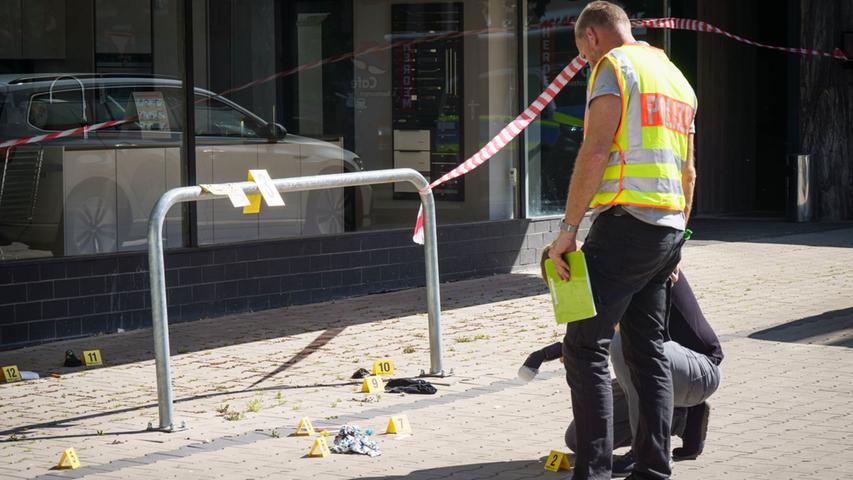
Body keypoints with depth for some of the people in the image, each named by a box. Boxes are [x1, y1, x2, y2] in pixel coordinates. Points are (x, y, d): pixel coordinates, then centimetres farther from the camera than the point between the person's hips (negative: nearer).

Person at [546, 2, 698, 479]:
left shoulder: (614, 66, -5)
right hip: (668, 229, 8)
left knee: (586, 347, -7)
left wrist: (568, 229, -15)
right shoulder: (676, 77, 21)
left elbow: (595, 151, -15)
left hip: (626, 223, -8)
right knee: (649, 351, 11)